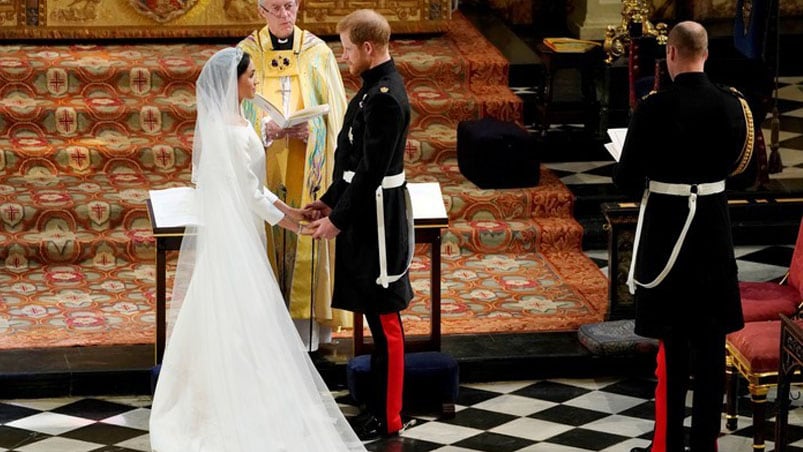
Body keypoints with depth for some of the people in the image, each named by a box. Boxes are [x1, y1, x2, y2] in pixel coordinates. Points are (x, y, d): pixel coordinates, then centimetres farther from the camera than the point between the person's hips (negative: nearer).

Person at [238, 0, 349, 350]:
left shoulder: (317, 52, 1)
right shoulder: (247, 53, 0)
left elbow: (335, 112, 4)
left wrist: (310, 129, -15)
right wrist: (266, 129, -17)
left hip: (308, 168, 0)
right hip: (263, 169, 0)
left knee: (306, 243, 0)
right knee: (267, 240, 0)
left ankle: (306, 329, 7)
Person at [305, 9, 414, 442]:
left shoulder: (385, 96, -21)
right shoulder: (375, 85, 10)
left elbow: (372, 170, -22)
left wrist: (338, 220, -16)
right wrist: (330, 199, 16)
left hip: (377, 219, -10)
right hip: (367, 214, 10)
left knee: (384, 318, -1)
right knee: (375, 314, 17)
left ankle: (387, 418, 7)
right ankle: (378, 404, 26)